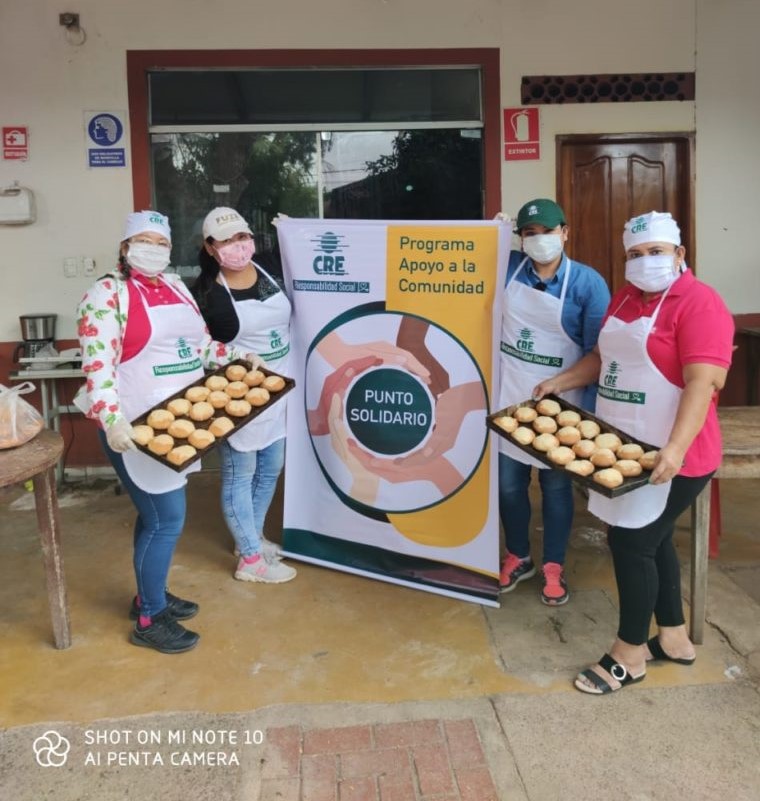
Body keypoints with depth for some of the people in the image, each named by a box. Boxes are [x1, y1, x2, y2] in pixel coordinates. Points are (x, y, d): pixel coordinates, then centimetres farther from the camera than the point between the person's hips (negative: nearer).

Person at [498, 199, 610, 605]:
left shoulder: (587, 282, -9)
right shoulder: (508, 267, -1)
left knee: (556, 484, 12)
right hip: (510, 396, 3)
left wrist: (588, 411, -12)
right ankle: (518, 557, 36)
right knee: (509, 482, 12)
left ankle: (553, 566, 32)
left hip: (559, 403, -3)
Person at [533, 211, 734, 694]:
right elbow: (606, 358, 24)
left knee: (631, 543, -3)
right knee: (652, 540, 16)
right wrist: (560, 382, 13)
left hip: (669, 458, -8)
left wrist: (674, 449, -32)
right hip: (625, 450, 8)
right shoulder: (626, 297, 12)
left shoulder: (699, 303, -14)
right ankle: (674, 639, 34)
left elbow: (703, 383, -23)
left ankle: (629, 655, 16)